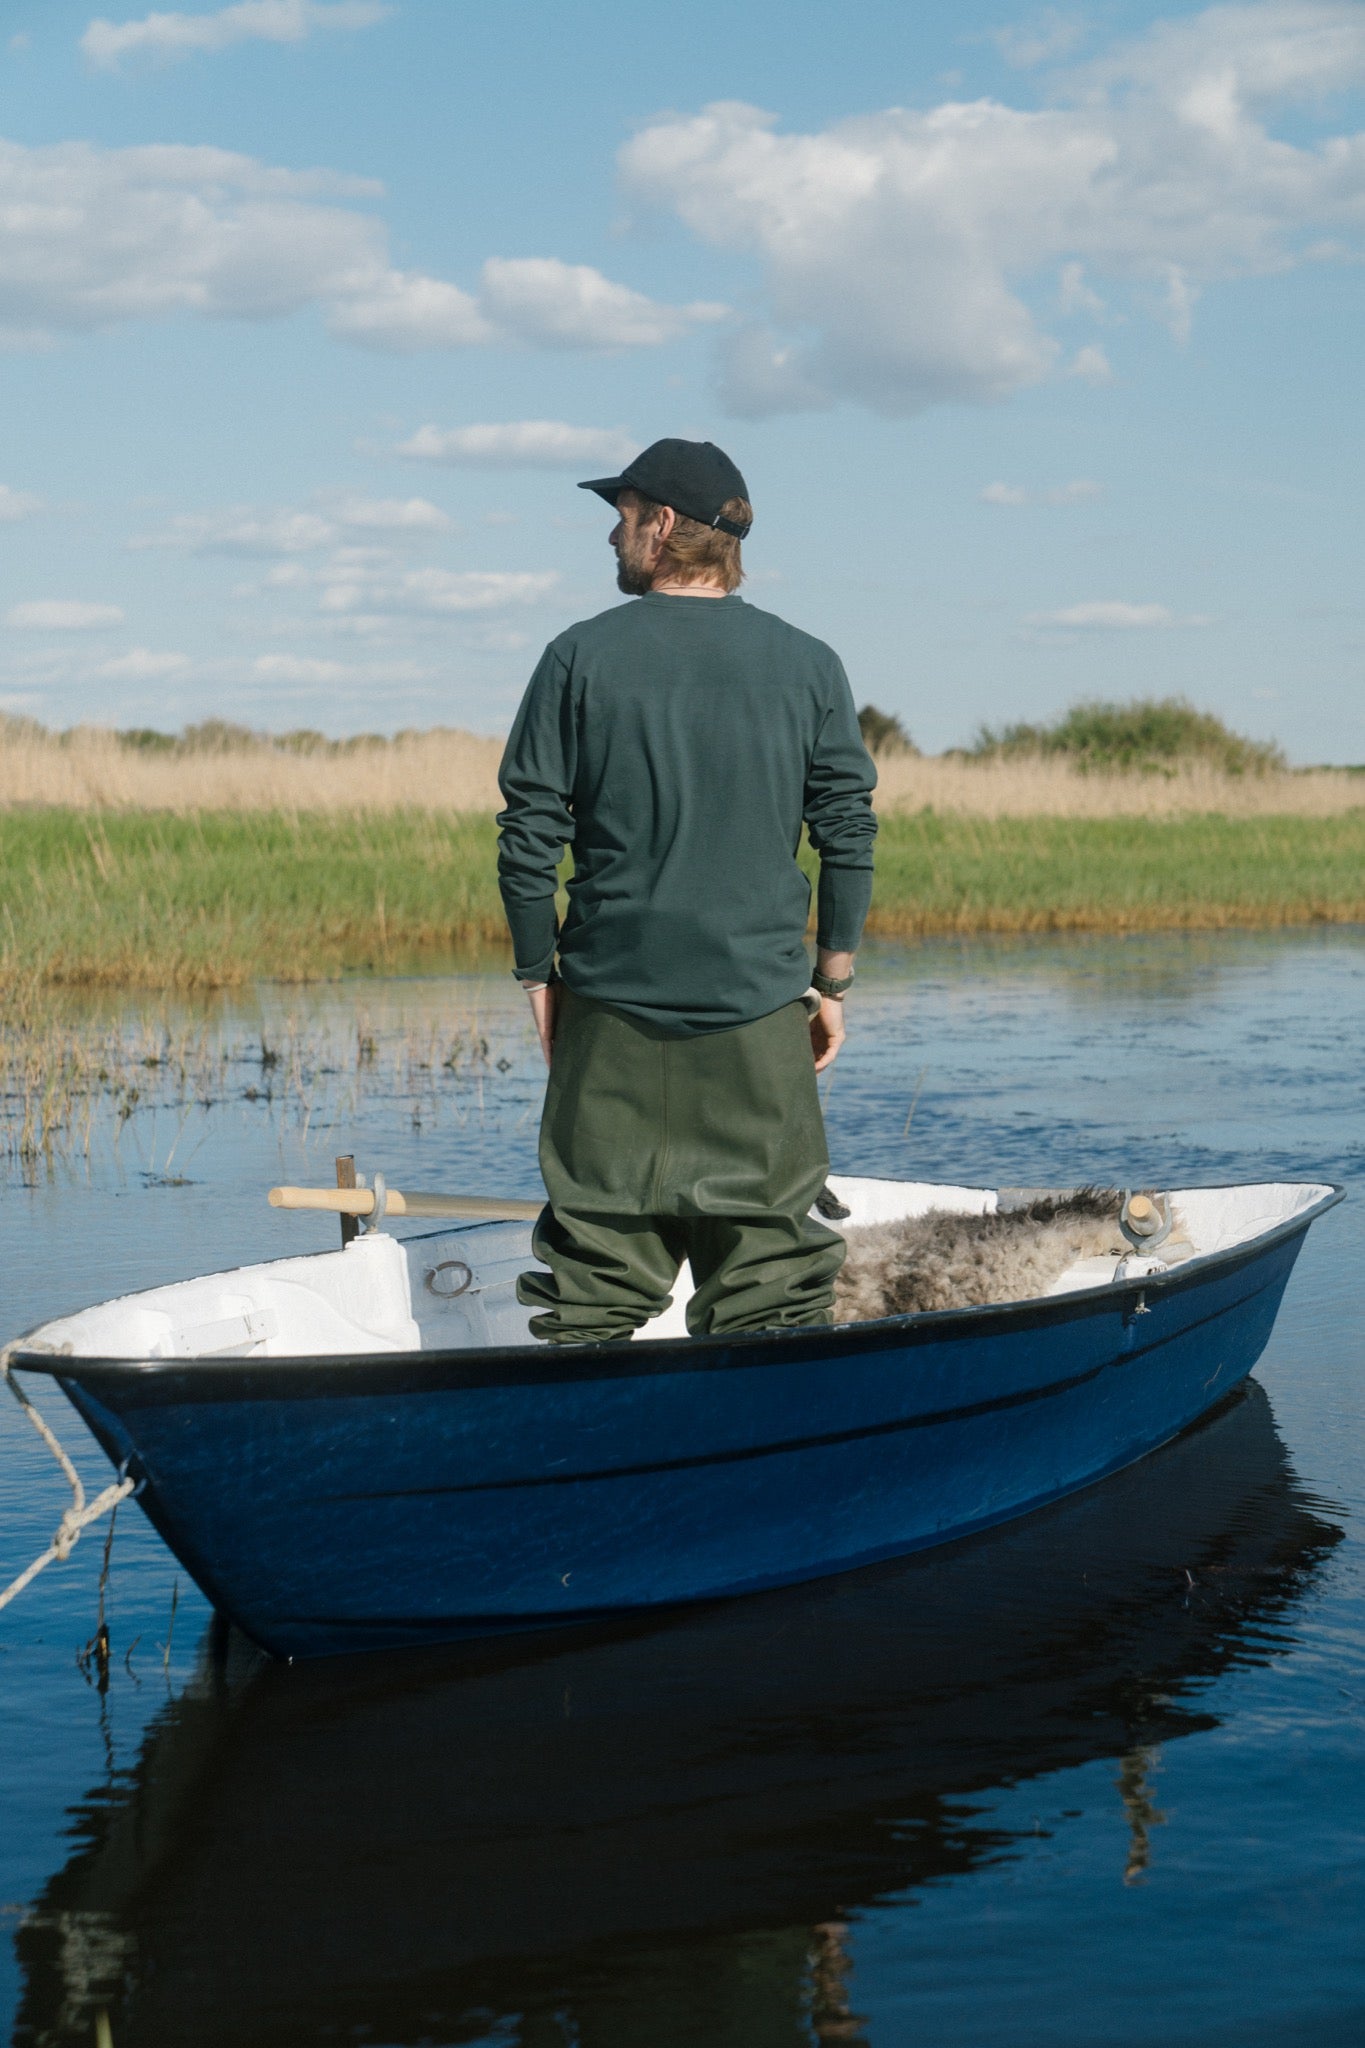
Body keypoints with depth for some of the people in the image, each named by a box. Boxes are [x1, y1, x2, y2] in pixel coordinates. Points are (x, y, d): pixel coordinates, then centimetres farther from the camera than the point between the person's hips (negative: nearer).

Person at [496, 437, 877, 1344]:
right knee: (768, 1265, 6)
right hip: (760, 1006, 1)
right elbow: (849, 835, 1)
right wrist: (833, 981, 9)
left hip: (611, 1004, 0)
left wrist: (539, 974, 8)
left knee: (598, 1254, 7)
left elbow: (530, 836, -2)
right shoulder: (808, 665, 1)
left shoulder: (582, 657, -2)